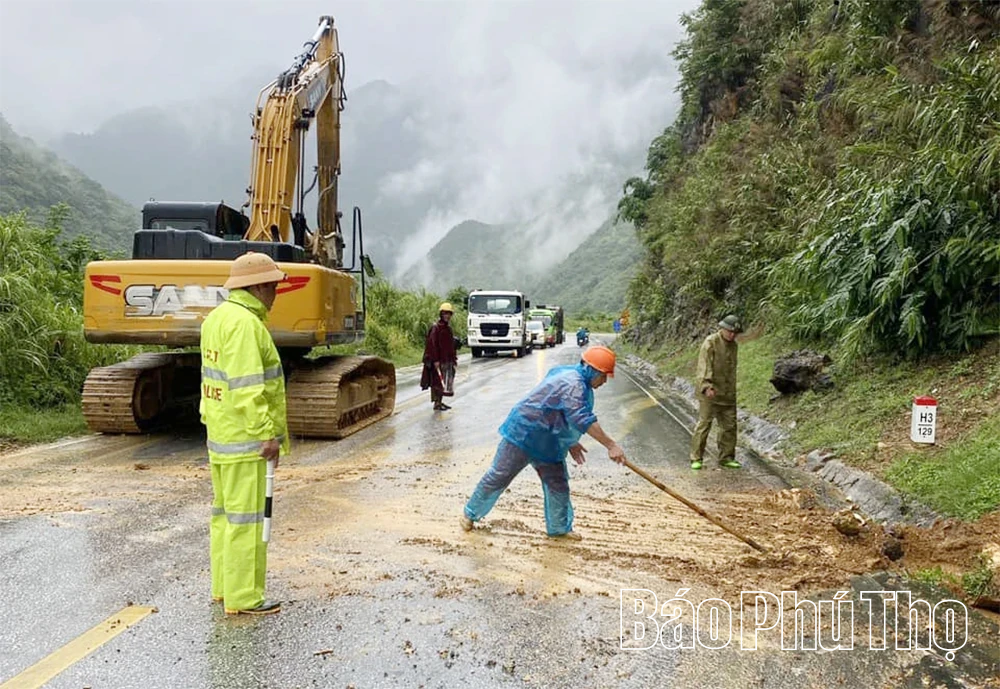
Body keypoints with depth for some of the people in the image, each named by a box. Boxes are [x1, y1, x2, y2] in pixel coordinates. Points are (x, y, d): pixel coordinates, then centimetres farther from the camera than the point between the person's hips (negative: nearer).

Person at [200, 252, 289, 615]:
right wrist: (267, 434, -22)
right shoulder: (245, 324, -19)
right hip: (245, 439, -11)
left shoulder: (217, 317, 12)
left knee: (225, 511, 17)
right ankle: (243, 598, 8)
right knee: (246, 517, -2)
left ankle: (224, 587, 29)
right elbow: (247, 388, -24)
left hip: (220, 435, 11)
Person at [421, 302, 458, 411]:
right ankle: (437, 403, 0)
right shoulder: (436, 328, -11)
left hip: (447, 360, 8)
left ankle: (440, 402, 20)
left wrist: (454, 359, 18)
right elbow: (433, 344, -16)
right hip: (439, 360, -8)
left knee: (445, 381, 11)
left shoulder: (448, 328, 13)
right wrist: (435, 360, -20)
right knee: (438, 381, -5)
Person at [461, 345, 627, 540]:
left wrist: (570, 442, 17)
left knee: (558, 485, 10)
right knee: (498, 477, 2)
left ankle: (559, 527, 25)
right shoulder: (572, 384, -26)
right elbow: (584, 419, -38)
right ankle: (471, 514, 20)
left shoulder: (576, 380, 7)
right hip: (523, 435, -10)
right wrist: (611, 445, -40)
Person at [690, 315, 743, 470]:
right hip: (710, 393, -7)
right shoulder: (711, 342, -10)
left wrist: (732, 390, 20)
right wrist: (706, 385, -31)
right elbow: (704, 365, -19)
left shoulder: (733, 345, 13)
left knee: (729, 426, 9)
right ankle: (696, 459, 1)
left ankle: (726, 458, 19)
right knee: (704, 424, -5)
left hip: (728, 394, 7)